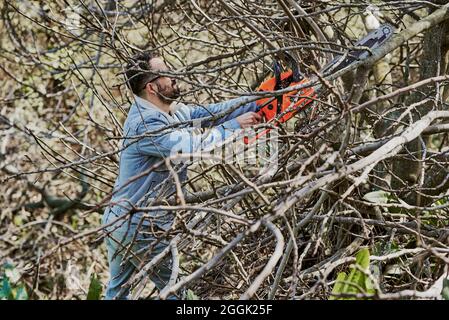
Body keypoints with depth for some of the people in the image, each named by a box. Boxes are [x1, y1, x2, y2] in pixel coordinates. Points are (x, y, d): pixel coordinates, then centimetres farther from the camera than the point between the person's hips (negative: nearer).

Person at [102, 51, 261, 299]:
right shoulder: (146, 123, -25)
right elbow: (192, 146, -33)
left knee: (117, 291, 20)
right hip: (138, 229, -10)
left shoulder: (171, 111, 3)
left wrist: (255, 103, -2)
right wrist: (235, 125, -23)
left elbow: (207, 112, 3)